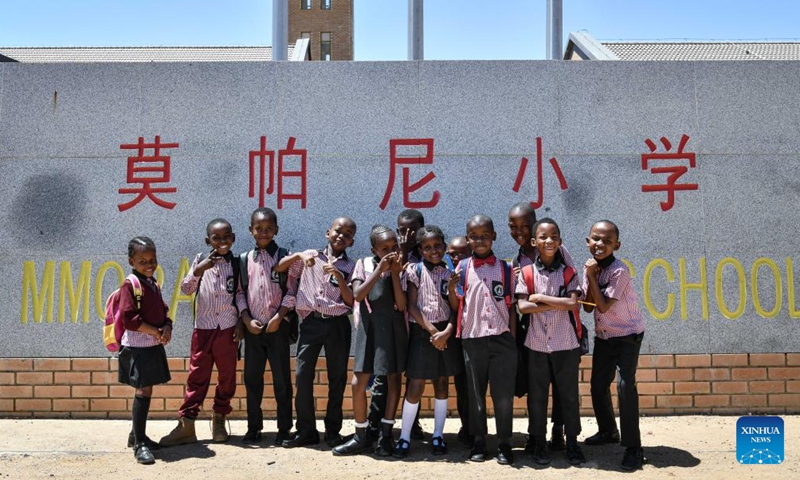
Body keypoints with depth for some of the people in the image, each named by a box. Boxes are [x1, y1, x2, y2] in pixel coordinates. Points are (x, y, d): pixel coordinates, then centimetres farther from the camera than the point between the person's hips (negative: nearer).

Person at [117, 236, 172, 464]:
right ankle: (139, 443, 0)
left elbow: (163, 313, 17)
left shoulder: (154, 285, 13)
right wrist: (155, 331, -15)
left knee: (145, 392, 15)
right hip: (137, 348, -8)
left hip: (154, 347, 8)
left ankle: (137, 434, 29)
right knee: (143, 392, -8)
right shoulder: (130, 285, -11)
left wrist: (167, 327, -5)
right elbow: (129, 318, -18)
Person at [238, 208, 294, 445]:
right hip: (252, 327, 3)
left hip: (277, 326, -3)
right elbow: (240, 292, 6)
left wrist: (278, 318, -12)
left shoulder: (284, 257, 0)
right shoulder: (245, 259, 7)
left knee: (282, 378, 2)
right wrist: (247, 319, -5)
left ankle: (284, 428, 12)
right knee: (252, 377, 9)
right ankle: (254, 427, 21)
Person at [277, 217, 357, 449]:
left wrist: (340, 278, -12)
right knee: (302, 375, -3)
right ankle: (306, 430, 9)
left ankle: (333, 430, 17)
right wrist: (297, 256, -5)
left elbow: (351, 302, 1)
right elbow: (277, 269, 8)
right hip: (310, 323, 0)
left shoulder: (351, 267, 8)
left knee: (337, 378, 5)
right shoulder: (309, 256, 10)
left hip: (337, 325, 0)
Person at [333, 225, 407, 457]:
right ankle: (361, 436, 14)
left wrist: (395, 272, -16)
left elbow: (401, 305, -11)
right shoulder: (364, 264, 0)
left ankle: (386, 434, 17)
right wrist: (380, 270, -17)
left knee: (393, 378, 6)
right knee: (358, 383, -1)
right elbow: (357, 295, -13)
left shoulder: (401, 268, -1)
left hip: (394, 327, 0)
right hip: (370, 327, 0)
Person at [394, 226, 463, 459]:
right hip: (422, 332, -3)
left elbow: (455, 309, 5)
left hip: (446, 332, 3)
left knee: (442, 384, 9)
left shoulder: (449, 273, 6)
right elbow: (411, 306, -6)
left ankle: (438, 435, 19)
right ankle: (404, 437, 6)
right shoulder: (415, 270, -1)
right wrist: (431, 330, -11)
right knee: (416, 386, -3)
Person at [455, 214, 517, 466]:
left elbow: (511, 306, 6)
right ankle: (479, 442, 21)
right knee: (476, 393, 9)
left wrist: (512, 339, 1)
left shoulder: (505, 269, 6)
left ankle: (504, 444, 15)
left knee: (504, 395, 2)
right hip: (473, 340, 0)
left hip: (502, 339, 0)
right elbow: (457, 306, 6)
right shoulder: (462, 269, 5)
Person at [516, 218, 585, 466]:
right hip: (536, 344, 0)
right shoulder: (526, 273, -2)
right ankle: (539, 443, 22)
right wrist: (558, 304, -13)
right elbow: (522, 306, -12)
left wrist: (541, 298, -13)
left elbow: (573, 304, -13)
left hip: (565, 343, 0)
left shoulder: (568, 272, 0)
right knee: (536, 395, 8)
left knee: (569, 394, 8)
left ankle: (572, 443, 22)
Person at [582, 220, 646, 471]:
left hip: (628, 335, -7)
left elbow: (603, 306, -25)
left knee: (625, 385, -18)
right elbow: (587, 307, -5)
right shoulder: (591, 267, -2)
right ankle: (608, 431, 35)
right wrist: (590, 276, -17)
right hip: (603, 336, 7)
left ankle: (633, 447, -9)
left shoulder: (619, 270, -23)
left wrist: (592, 276, -23)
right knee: (598, 385, 13)